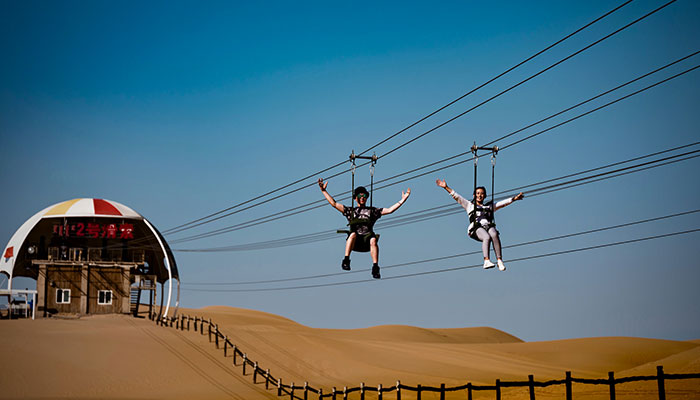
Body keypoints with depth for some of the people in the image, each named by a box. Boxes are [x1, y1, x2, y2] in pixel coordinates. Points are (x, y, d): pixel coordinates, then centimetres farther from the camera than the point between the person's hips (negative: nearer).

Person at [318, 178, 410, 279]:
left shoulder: (372, 211, 28)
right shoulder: (350, 210, 28)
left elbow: (389, 210, 21)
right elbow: (334, 203, 23)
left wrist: (403, 200, 14)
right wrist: (323, 191, 18)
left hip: (367, 240, 0)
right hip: (355, 241, 0)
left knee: (373, 240, -35)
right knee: (353, 234, -36)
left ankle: (375, 268, -43)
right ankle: (346, 261, -40)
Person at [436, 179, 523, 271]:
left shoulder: (490, 206, 36)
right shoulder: (469, 205, 29)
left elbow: (503, 203, 33)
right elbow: (457, 197, 22)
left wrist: (514, 198, 24)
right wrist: (446, 187, 14)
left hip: (489, 226, 2)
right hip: (476, 228, -2)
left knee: (494, 235, -34)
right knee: (487, 237, -35)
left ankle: (499, 260, -41)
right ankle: (486, 261, -47)